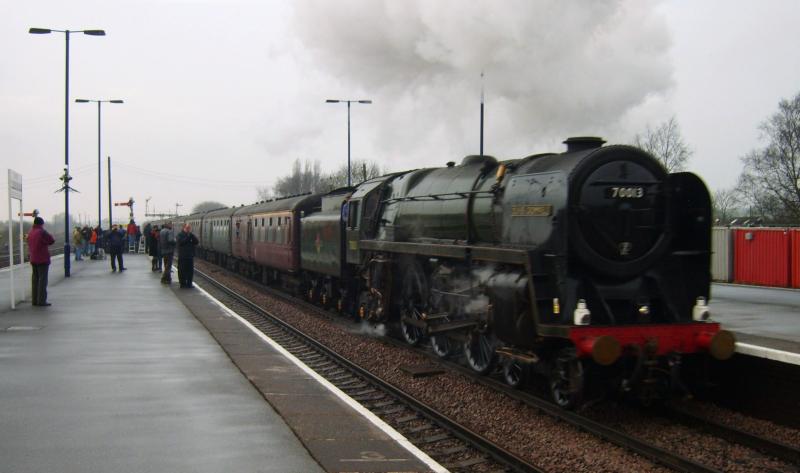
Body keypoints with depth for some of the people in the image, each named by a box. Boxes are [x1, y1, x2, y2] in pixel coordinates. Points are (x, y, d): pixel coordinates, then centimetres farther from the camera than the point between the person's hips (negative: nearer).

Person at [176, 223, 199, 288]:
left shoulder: (191, 235, 12)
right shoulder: (180, 235, -1)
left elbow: (197, 242, -2)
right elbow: (181, 242, -17)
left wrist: (192, 236, -14)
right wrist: (187, 237, -19)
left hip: (190, 256, 4)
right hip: (182, 257, -4)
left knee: (190, 271, 5)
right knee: (182, 271, -1)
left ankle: (189, 283, 13)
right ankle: (183, 284, 6)